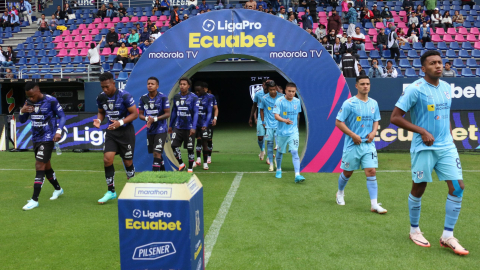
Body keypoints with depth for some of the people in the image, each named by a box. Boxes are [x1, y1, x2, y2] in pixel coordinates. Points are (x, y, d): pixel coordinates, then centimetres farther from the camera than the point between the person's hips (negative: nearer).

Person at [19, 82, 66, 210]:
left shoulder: (51, 101, -13)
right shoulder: (28, 102, 4)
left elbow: (62, 116, -6)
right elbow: (22, 120, 11)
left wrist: (59, 130, -19)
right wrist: (22, 111, -11)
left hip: (47, 138, -7)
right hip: (36, 138, 7)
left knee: (39, 166, -11)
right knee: (46, 166, 17)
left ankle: (34, 200, -7)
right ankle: (58, 189, 37)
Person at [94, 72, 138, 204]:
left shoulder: (124, 96, -17)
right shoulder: (101, 97, -2)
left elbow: (134, 114, -13)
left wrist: (120, 122, -26)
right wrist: (98, 120, -7)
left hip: (126, 131, -4)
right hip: (111, 132, 4)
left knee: (128, 162, 5)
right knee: (107, 159, -9)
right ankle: (111, 192, 5)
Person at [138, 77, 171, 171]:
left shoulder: (163, 97, -10)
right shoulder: (143, 98, 2)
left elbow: (167, 114, -9)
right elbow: (140, 114, 6)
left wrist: (155, 119, -21)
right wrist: (146, 118, -16)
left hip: (160, 130, -5)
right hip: (149, 131, 5)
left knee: (157, 153, -12)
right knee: (154, 153, 16)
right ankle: (162, 170, 36)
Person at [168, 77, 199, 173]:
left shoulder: (193, 97, -7)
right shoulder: (176, 97, 7)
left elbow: (196, 113, -10)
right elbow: (174, 112, 16)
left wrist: (193, 127, -17)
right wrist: (170, 126, 17)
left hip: (189, 128, -4)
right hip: (178, 127, 4)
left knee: (190, 149, 3)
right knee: (174, 145, -5)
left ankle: (190, 168, 18)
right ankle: (181, 164, 16)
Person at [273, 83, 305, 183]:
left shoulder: (297, 101, 2)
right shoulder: (279, 101, -11)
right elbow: (276, 116, -20)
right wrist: (284, 120, -38)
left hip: (293, 132, 1)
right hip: (281, 132, -1)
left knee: (295, 152, -11)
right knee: (280, 151, 15)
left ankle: (297, 175, -16)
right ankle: (278, 170, 39)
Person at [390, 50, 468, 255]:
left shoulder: (447, 87, 10)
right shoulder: (415, 89, -11)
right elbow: (395, 118, -14)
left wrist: (450, 139, 14)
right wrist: (422, 131, -18)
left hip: (447, 146, 6)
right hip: (424, 148, -6)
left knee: (457, 187, -1)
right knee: (419, 189, 5)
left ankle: (447, 236, 11)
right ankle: (414, 230, 26)